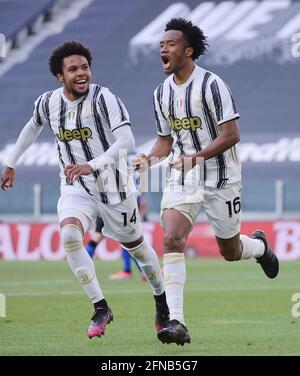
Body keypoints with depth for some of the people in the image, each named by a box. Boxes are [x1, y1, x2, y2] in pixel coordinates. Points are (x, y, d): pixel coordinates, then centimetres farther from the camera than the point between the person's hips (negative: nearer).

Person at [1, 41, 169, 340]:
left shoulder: (104, 99, -20)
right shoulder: (48, 103, -2)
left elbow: (126, 140, -31)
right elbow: (33, 127, 21)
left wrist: (91, 166, -43)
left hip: (113, 186, -3)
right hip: (75, 189, 3)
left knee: (135, 245, 12)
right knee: (69, 236, -25)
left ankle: (162, 301, 40)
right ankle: (100, 308, -15)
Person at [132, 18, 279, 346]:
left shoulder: (211, 84, -15)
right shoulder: (161, 93, 5)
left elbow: (231, 135, -18)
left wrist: (196, 157, -28)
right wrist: (150, 159, -5)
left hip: (220, 178, -4)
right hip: (181, 180, 4)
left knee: (230, 252, 10)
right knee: (171, 241, -19)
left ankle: (260, 246, 49)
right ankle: (176, 323, -23)